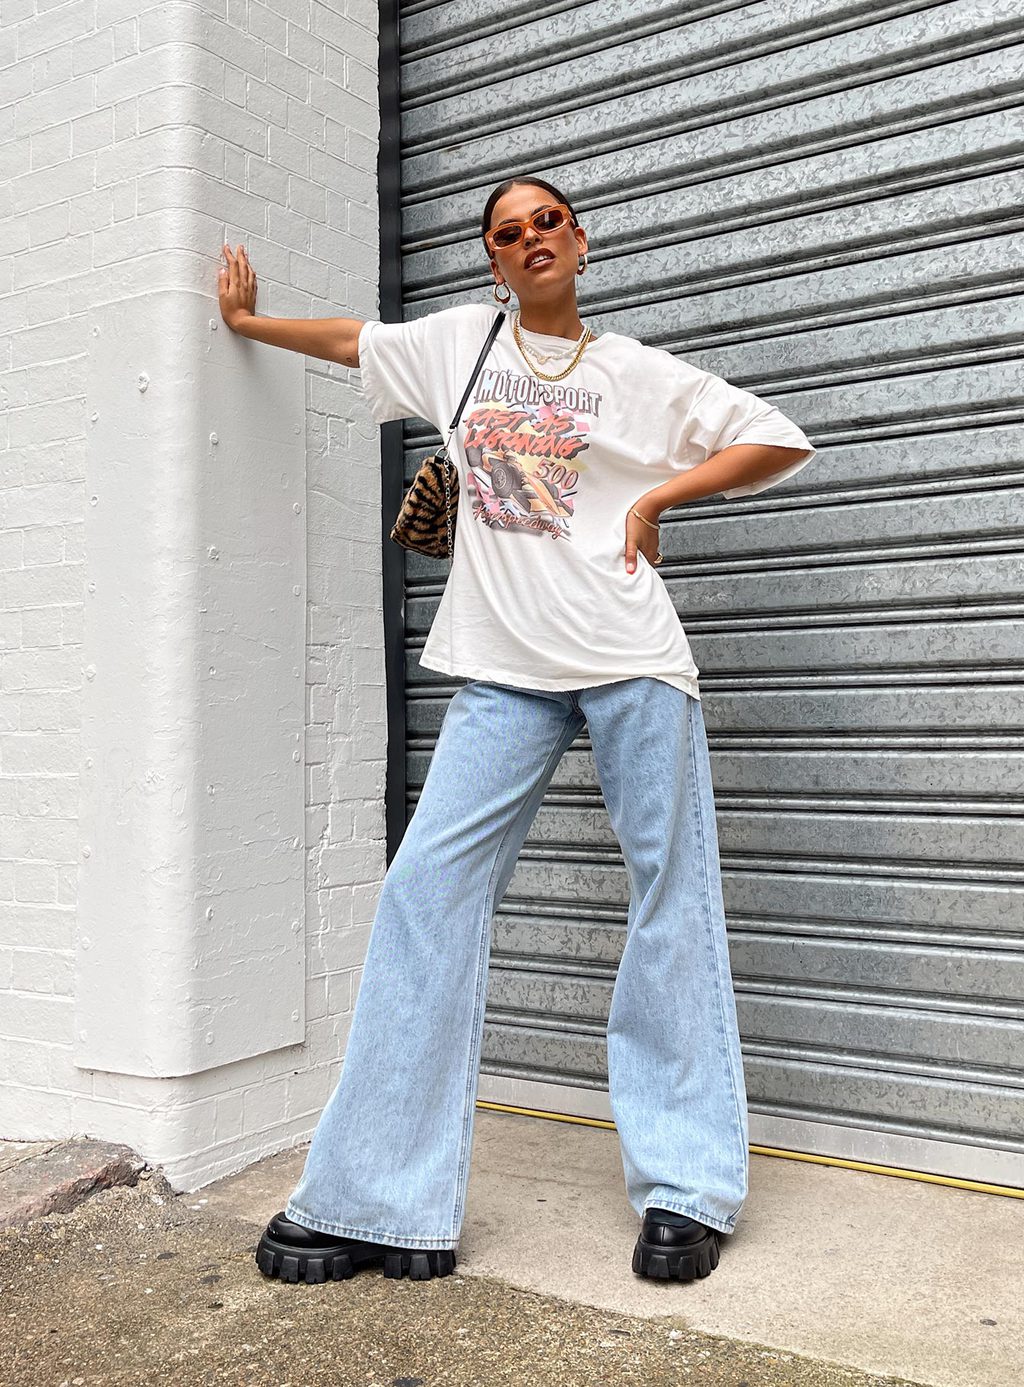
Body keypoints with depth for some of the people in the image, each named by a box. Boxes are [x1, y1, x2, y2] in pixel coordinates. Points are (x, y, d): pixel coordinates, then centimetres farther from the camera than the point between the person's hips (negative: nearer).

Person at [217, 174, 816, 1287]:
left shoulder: (638, 373, 9)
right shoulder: (462, 340, 17)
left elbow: (782, 443, 9)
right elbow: (359, 341, 36)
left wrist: (659, 494, 0)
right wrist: (250, 322, 46)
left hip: (634, 662, -2)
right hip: (506, 671, 2)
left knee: (671, 897, -2)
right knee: (427, 887, -8)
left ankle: (685, 1190, 9)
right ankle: (376, 1202, -3)